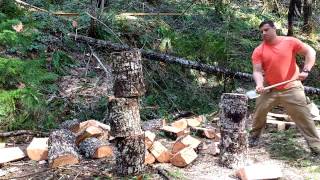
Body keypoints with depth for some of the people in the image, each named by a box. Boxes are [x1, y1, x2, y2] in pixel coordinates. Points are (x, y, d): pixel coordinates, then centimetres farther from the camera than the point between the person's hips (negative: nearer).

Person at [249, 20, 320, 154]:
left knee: (303, 116, -1)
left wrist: (306, 70, -19)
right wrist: (259, 84, -31)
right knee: (259, 112, 6)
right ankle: (254, 137, 27)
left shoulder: (290, 42, -8)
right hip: (270, 89, 2)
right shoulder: (259, 51, -6)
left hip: (291, 88, -2)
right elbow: (257, 71, -11)